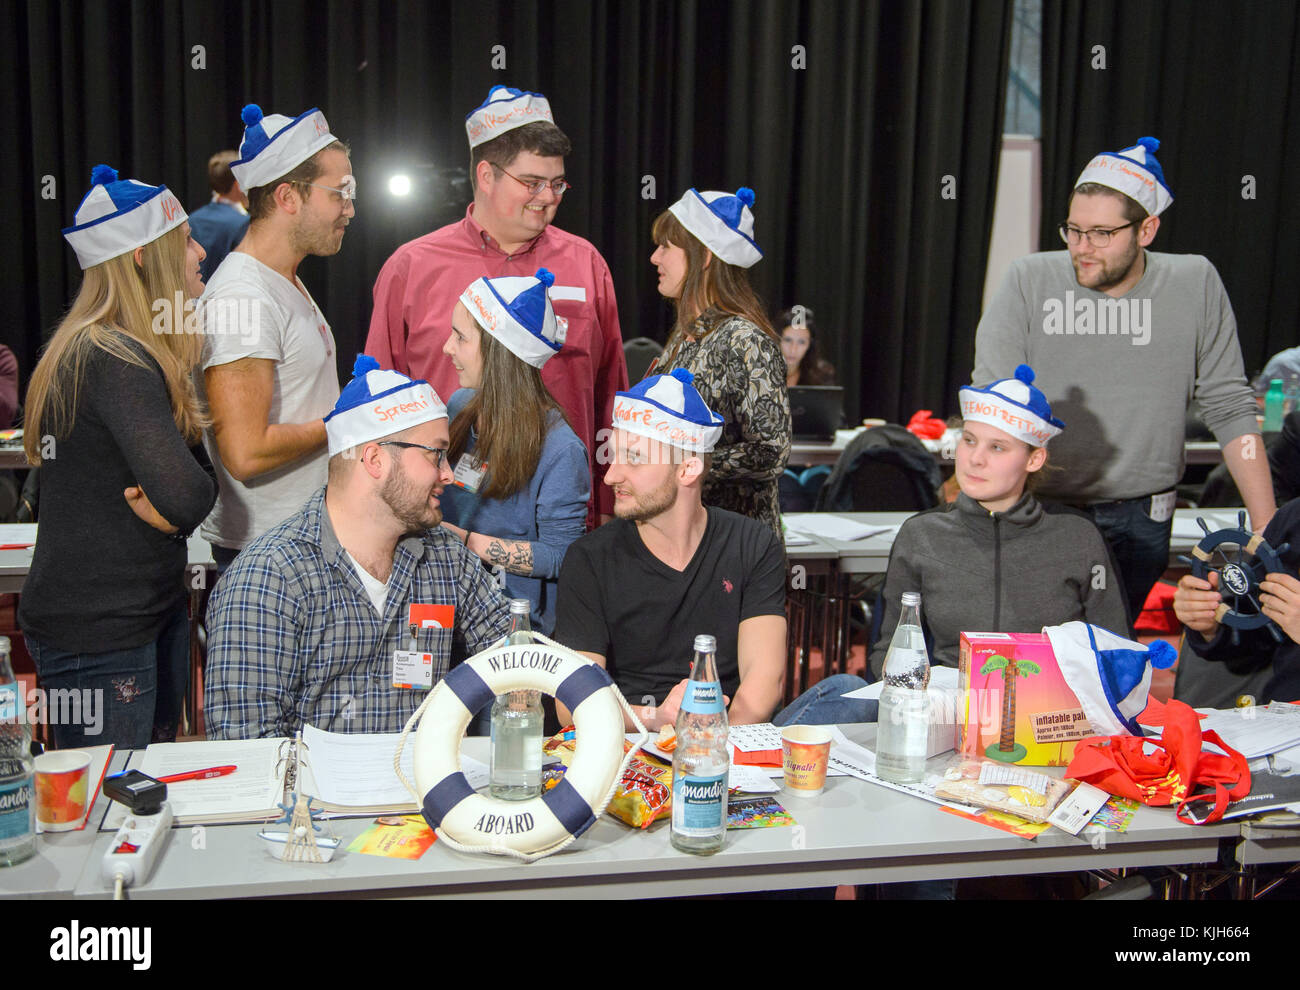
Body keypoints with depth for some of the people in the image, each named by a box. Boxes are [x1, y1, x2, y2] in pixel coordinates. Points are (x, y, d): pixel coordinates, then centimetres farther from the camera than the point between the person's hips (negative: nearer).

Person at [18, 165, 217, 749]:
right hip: (97, 635, -10)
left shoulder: (131, 353, 10)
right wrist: (167, 507, -8)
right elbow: (187, 497, -29)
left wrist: (161, 507, -11)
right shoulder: (114, 363, -22)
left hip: (152, 609, 10)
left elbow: (202, 467, 9)